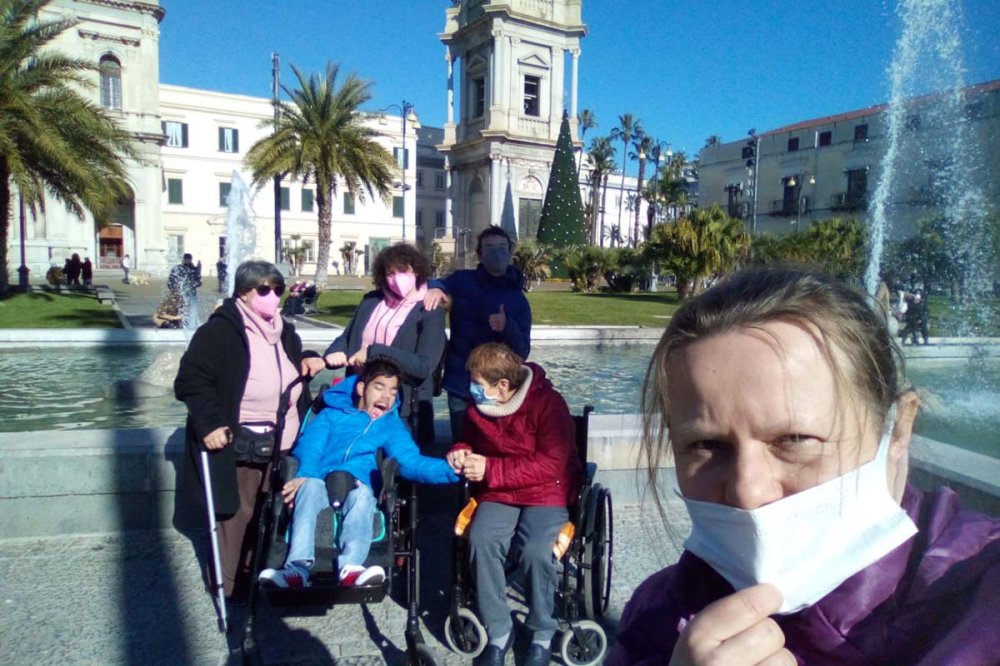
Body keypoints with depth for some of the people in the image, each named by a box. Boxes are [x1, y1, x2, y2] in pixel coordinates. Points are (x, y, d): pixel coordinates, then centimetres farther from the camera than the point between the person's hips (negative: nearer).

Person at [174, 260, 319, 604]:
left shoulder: (284, 333, 14)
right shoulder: (219, 330, -11)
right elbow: (191, 379, -16)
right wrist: (209, 424, -23)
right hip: (237, 444, -7)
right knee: (236, 511, 1)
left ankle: (256, 573, 30)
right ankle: (229, 584, 18)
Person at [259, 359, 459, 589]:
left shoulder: (392, 426, 23)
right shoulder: (332, 414, 23)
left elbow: (411, 460, 5)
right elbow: (310, 443, 4)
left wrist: (449, 469, -14)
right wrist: (305, 474, -18)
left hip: (358, 486, 0)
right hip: (321, 482, 0)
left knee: (362, 493, -33)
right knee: (310, 486, -32)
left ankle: (350, 568, -53)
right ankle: (298, 568, -45)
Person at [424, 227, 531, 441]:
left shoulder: (518, 300, 2)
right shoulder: (462, 281, 4)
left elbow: (522, 352, -2)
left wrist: (507, 327, -22)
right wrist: (434, 287, -24)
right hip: (460, 385, 1)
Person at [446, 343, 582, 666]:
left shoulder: (548, 402, -17)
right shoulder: (477, 405, 0)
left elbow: (551, 465, -21)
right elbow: (471, 440, 19)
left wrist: (490, 470, -22)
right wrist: (461, 453, -6)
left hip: (547, 492, -4)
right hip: (497, 492, 4)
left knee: (537, 550, -29)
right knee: (481, 540, -25)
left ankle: (543, 634, -2)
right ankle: (498, 632, -7)